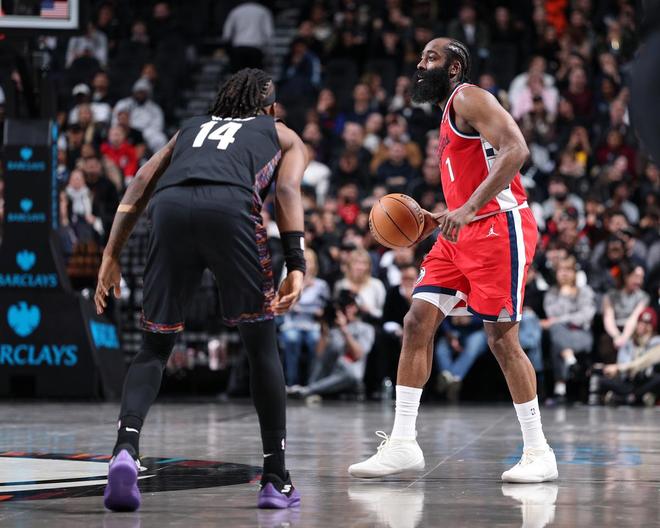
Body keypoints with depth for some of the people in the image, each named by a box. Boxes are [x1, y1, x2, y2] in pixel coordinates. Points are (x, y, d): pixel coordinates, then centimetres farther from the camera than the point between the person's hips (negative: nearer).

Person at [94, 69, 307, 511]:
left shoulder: (192, 127, 40)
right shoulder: (282, 135, 33)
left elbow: (139, 186, 25)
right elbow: (288, 190, 12)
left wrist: (111, 256, 19)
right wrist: (297, 266, 1)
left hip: (171, 207, 2)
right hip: (230, 205, -2)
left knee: (155, 347, 12)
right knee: (262, 345, 13)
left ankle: (126, 446, -13)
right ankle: (277, 480, 13)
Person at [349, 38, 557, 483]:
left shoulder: (469, 98, -7)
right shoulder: (449, 114, 23)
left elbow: (515, 150, -22)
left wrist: (468, 209, -28)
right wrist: (438, 219, 15)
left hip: (499, 227, -9)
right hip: (464, 232, 9)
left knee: (502, 338, -7)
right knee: (417, 324, 0)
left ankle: (539, 453, 3)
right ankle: (402, 444, 1)